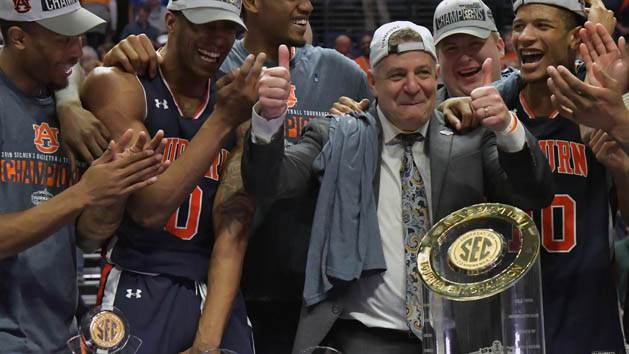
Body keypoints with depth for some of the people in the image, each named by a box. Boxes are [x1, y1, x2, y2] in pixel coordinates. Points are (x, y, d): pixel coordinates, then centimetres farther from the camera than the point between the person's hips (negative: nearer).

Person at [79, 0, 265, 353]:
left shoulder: (242, 112, 4)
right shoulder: (120, 87, -8)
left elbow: (233, 233, -4)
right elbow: (149, 210, -17)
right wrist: (222, 121, -19)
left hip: (217, 296, 4)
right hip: (137, 293, -4)